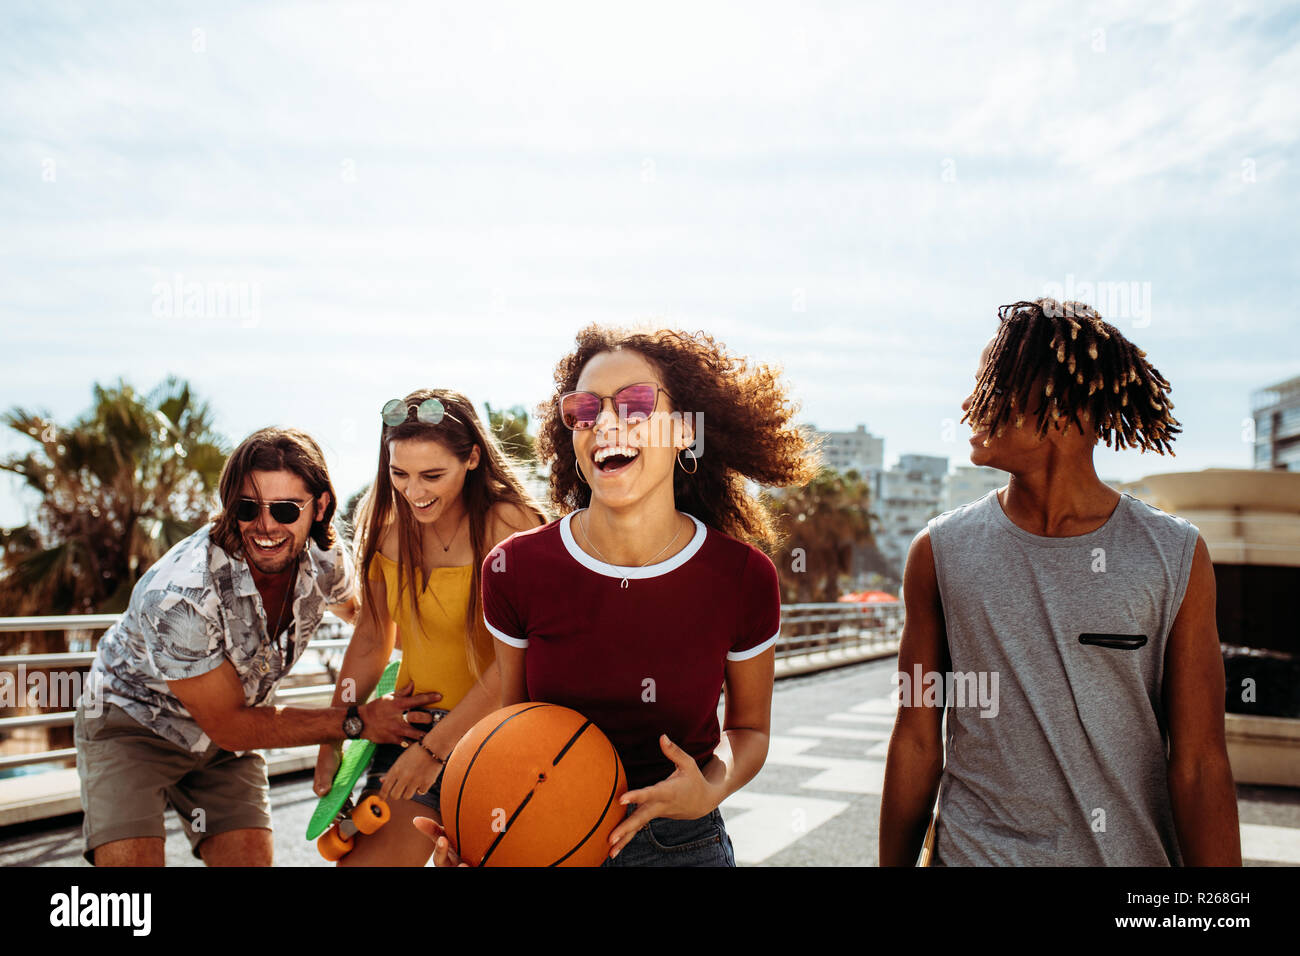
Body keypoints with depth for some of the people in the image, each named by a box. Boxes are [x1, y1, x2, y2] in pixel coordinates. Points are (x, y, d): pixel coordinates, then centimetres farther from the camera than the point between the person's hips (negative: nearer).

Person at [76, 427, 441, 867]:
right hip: (134, 722, -4)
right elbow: (229, 726, -24)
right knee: (131, 858, -21)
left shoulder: (325, 560, -18)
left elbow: (354, 607, 10)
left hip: (226, 737, 5)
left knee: (251, 855, -8)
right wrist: (357, 722, -24)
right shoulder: (180, 595, -35)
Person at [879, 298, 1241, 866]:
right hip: (975, 851, 0)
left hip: (1135, 852, 0)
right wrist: (893, 863, 1)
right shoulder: (939, 552, -6)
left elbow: (1199, 765, -7)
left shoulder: (1178, 558, -7)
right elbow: (917, 743, -2)